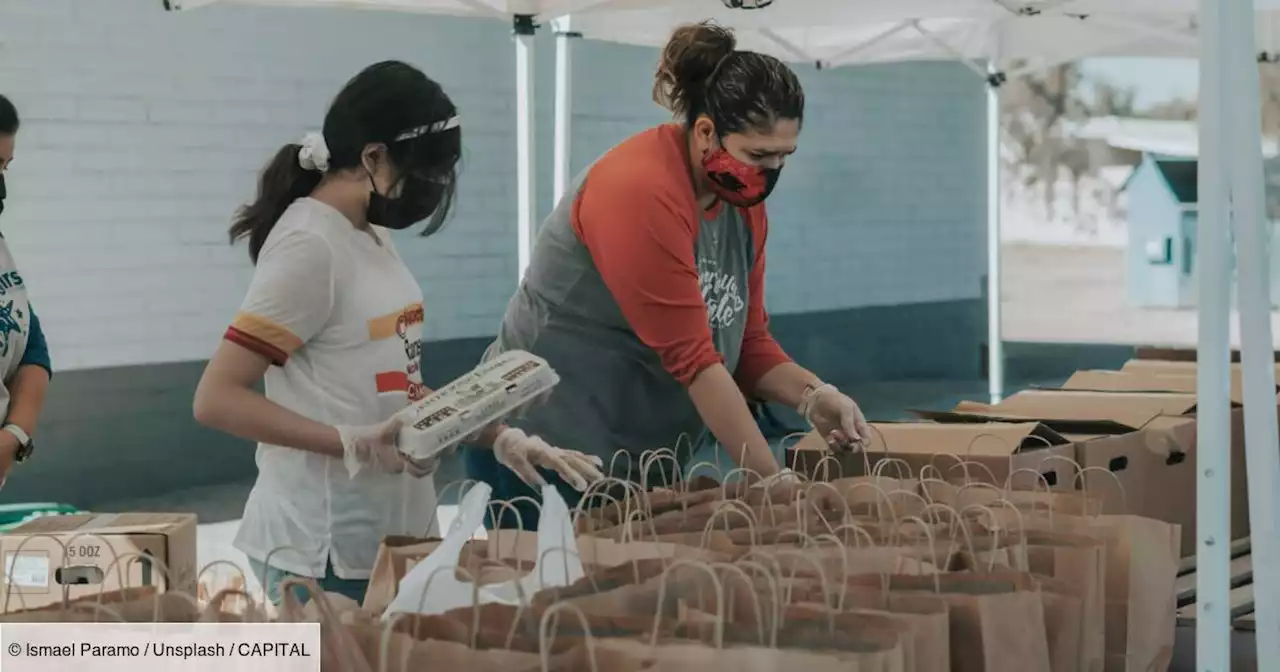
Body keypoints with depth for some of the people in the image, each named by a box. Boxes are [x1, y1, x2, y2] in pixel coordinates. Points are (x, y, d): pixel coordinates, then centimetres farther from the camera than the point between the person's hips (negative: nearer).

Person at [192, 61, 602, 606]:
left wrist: (497, 438, 7)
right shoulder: (309, 245, -16)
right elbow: (216, 400, -19)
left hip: (393, 532, 9)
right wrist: (355, 445, -25)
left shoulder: (373, 236, 10)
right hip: (324, 547, -8)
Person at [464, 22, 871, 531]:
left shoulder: (743, 200, 3)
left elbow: (746, 341, 7)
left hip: (645, 460, 8)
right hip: (550, 455, -8)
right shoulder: (641, 192, -22)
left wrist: (811, 395, -13)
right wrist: (774, 481, -22)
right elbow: (691, 359, -24)